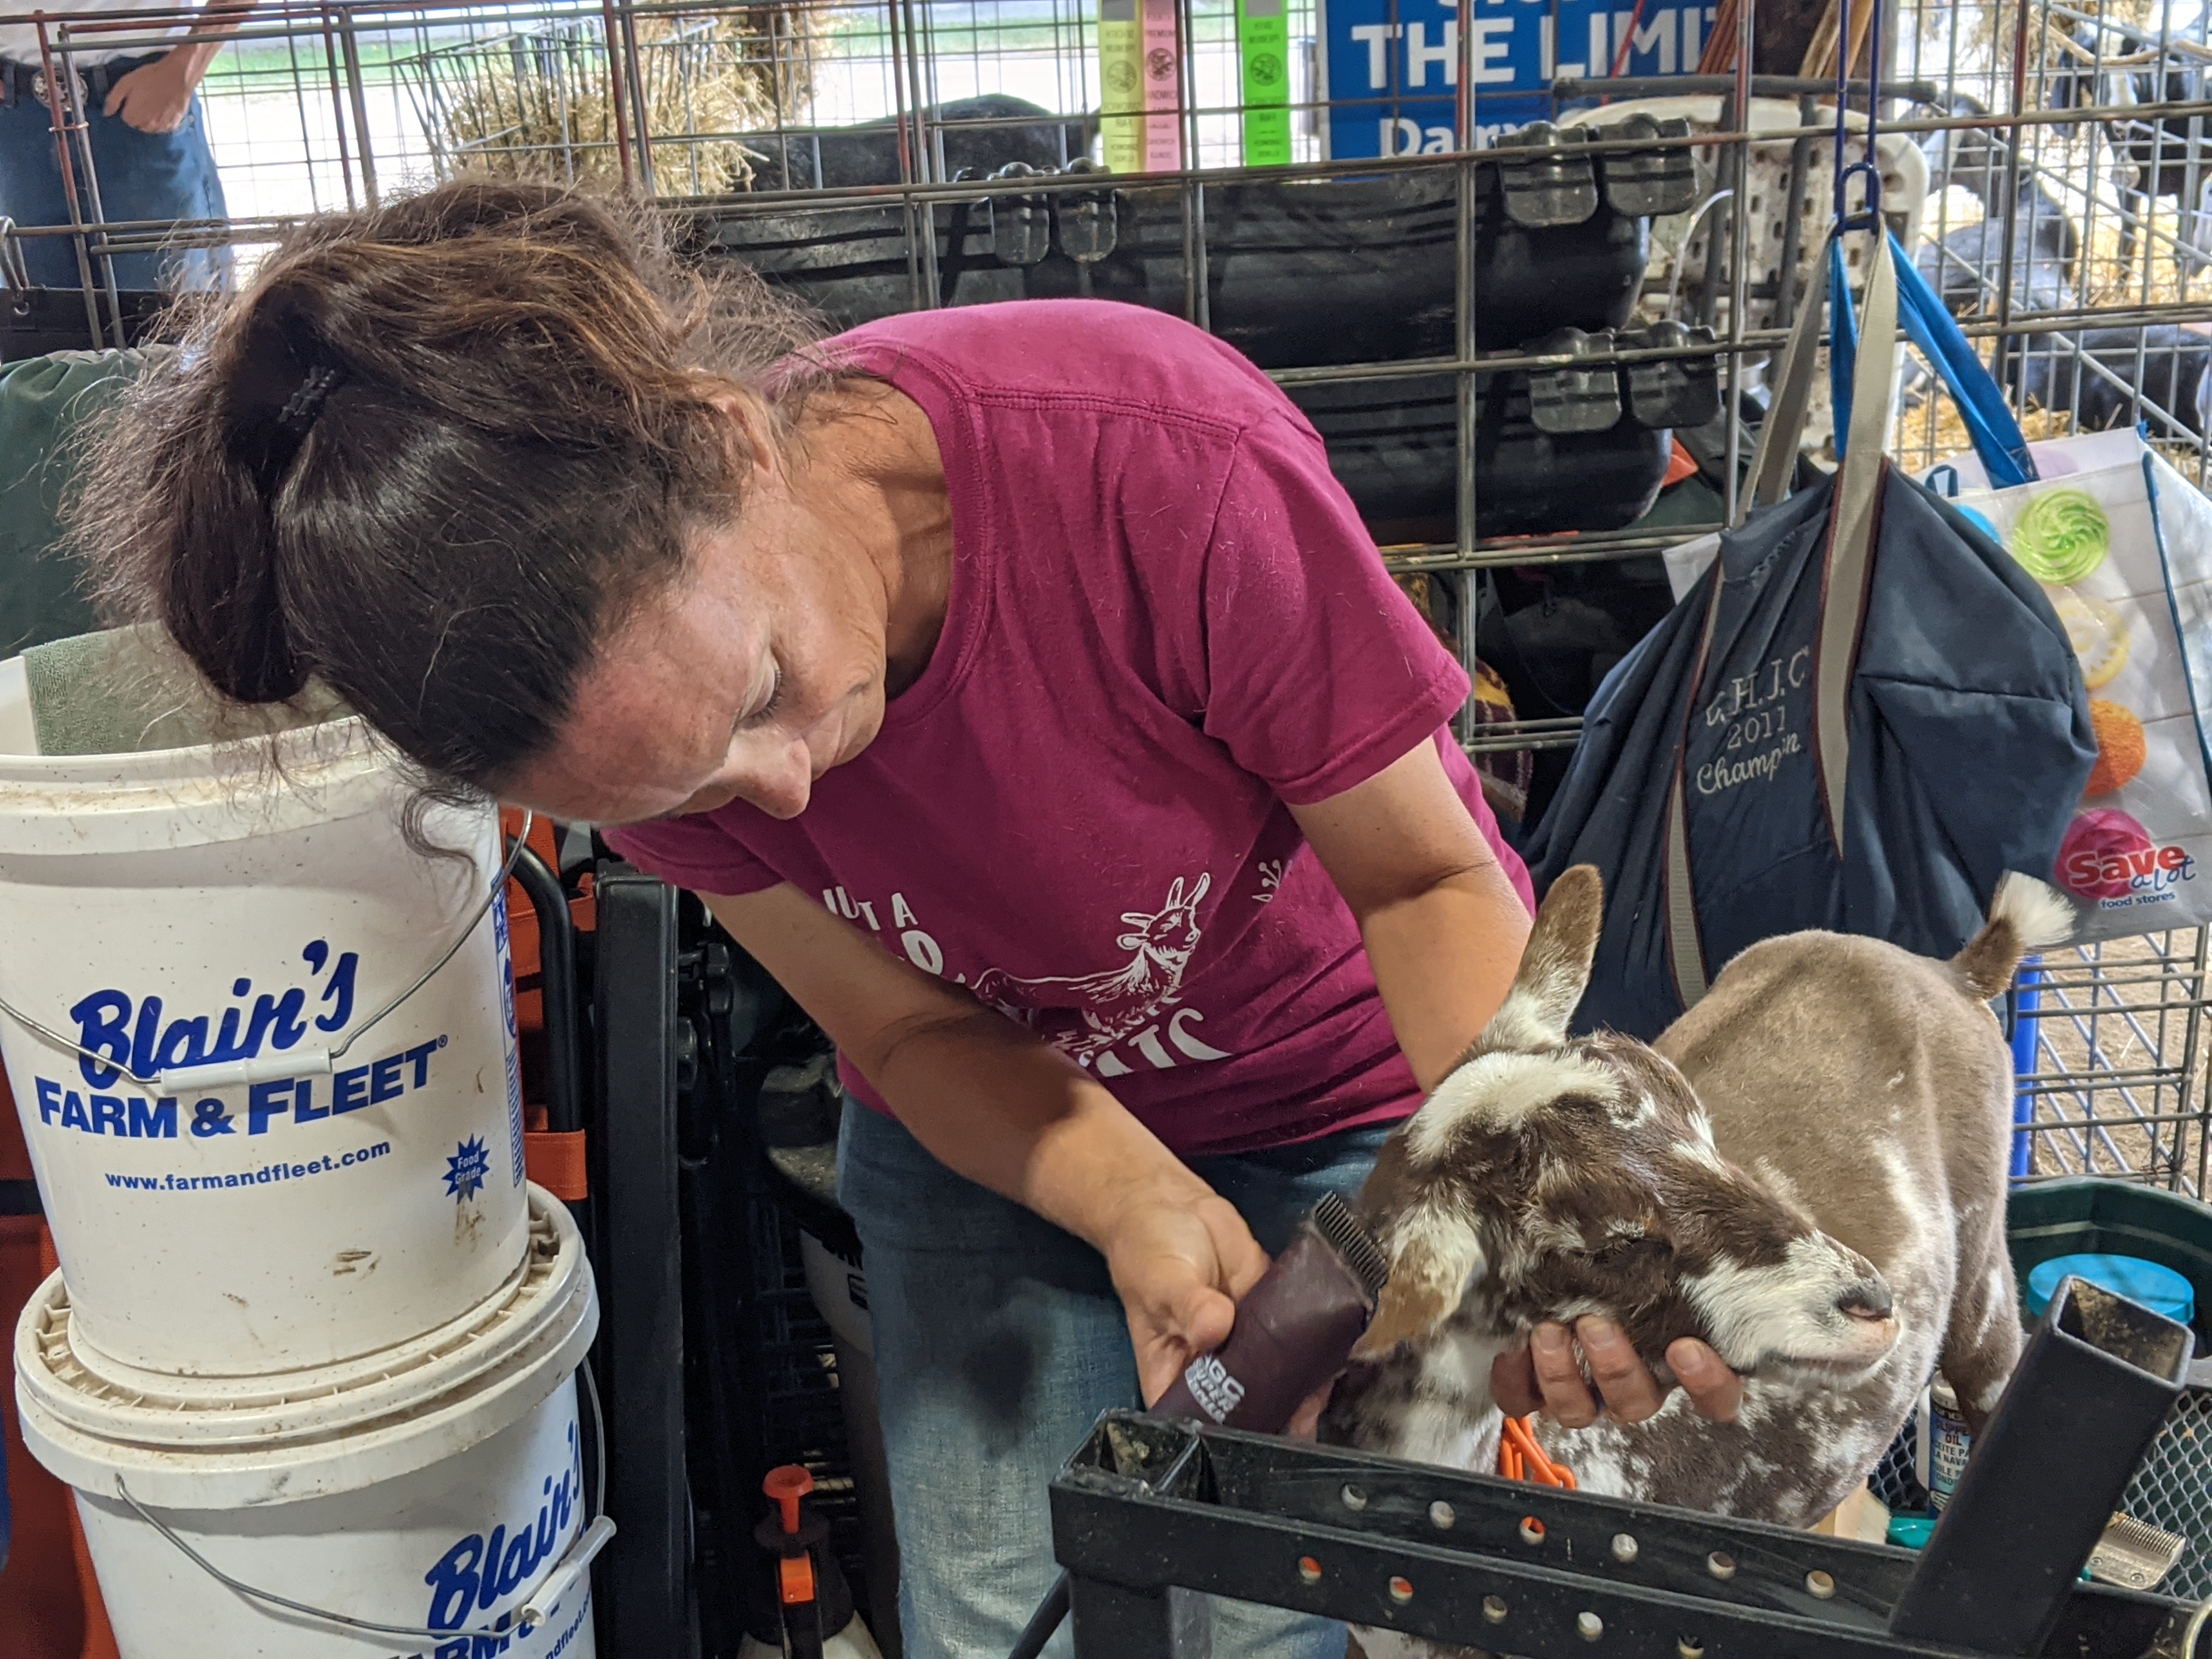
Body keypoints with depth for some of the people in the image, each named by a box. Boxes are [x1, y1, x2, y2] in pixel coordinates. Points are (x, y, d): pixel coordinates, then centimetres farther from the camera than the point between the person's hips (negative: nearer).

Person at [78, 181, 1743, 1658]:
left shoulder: (1164, 461, -35)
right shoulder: (636, 677, -22)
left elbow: (1425, 875, -22)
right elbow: (912, 1028, -11)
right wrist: (1138, 1206, -29)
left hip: (1344, 1106, -2)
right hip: (998, 1125, 3)